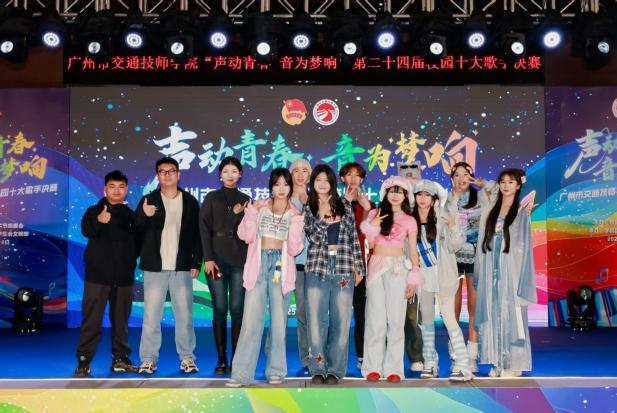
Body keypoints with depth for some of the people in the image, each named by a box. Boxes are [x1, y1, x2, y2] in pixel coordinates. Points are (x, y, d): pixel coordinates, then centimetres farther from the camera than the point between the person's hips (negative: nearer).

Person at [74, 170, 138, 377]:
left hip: (124, 276, 3)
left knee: (121, 320, 8)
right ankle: (83, 361, 2)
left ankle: (120, 359, 16)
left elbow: (137, 242, 18)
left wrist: (131, 262, 1)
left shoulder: (130, 215, 12)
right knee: (92, 320, -4)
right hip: (98, 274, -3)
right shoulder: (94, 211, 3)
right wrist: (99, 221, -35)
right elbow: (86, 230, -16)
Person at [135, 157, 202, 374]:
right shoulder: (149, 200, 6)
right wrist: (144, 216, -18)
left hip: (182, 267, 1)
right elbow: (137, 231, 2)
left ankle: (187, 357, 12)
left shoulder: (190, 201, 8)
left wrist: (197, 263, 2)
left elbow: (197, 234, 8)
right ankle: (148, 359, 8)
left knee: (184, 315, 3)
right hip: (155, 267, 0)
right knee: (151, 315, 0)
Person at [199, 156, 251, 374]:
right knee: (219, 309, -2)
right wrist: (208, 258, -8)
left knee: (237, 309, -2)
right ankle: (221, 360, 4)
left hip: (240, 260, 1)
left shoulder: (246, 200, 13)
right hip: (217, 258, -1)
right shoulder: (211, 198, 9)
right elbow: (204, 229, 1)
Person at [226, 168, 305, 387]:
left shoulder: (295, 215, 10)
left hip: (281, 266, 0)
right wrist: (251, 214, -9)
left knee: (279, 320, 2)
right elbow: (246, 236, 0)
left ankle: (276, 371, 13)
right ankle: (241, 373, -4)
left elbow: (294, 249, 2)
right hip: (258, 264, 0)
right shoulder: (259, 208, 12)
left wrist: (296, 226, -10)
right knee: (251, 320, -7)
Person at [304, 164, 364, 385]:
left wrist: (358, 266, 8)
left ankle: (336, 369, 8)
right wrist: (324, 221, -18)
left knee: (341, 320, 1)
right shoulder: (307, 208, 9)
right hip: (317, 267, -1)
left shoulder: (344, 205, 11)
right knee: (316, 320, -2)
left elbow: (354, 237, 12)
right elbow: (311, 237, -2)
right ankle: (317, 369, 6)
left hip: (343, 269, 1)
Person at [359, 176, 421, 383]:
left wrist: (413, 279, 1)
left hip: (398, 268, 0)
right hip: (377, 267, 0)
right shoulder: (375, 214, 10)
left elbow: (413, 251, 8)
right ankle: (373, 367, 5)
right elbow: (370, 243, 7)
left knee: (396, 319, -1)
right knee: (376, 319, 0)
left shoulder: (409, 221, 9)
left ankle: (393, 368, 5)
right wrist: (372, 225, -9)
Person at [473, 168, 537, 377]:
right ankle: (498, 362, 12)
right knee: (493, 314, 5)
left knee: (511, 313, -3)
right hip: (491, 268, 5)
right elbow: (483, 193, 29)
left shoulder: (522, 209, -1)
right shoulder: (492, 206, 12)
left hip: (511, 268, -4)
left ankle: (513, 364, 4)